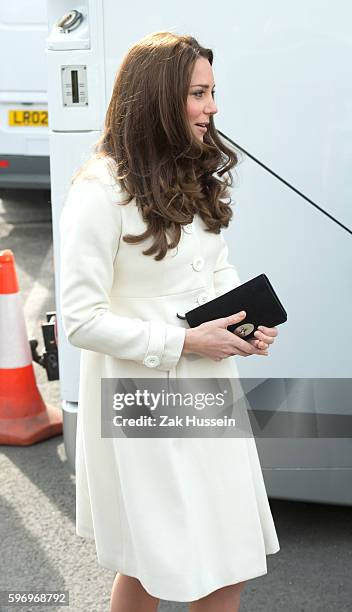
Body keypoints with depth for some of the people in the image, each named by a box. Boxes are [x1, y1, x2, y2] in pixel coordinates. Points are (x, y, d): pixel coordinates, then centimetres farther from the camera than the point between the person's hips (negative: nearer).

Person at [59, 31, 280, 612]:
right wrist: (183, 343, -20)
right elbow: (81, 319, -18)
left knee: (230, 563, 12)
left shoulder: (197, 175, 7)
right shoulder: (101, 192, -18)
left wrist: (246, 321, -2)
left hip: (210, 381, 7)